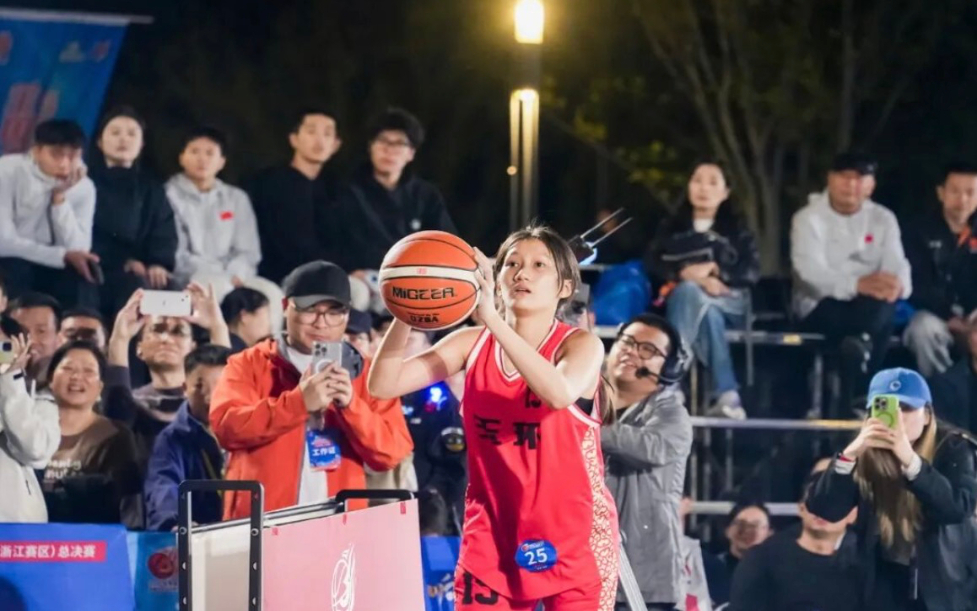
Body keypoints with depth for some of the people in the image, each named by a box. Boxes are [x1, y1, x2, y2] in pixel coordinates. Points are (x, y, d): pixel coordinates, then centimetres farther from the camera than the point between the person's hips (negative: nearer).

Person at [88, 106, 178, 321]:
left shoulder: (150, 188, 21)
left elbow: (164, 233, 10)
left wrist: (160, 264, -13)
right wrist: (124, 261, -15)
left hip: (141, 271, 4)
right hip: (101, 269, -4)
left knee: (167, 288, -27)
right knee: (134, 286, -34)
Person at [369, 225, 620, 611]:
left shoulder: (581, 345, -8)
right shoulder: (473, 344, 1)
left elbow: (560, 393, -32)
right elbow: (385, 383, -8)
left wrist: (493, 319, -38)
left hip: (574, 539, -3)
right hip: (493, 536, 3)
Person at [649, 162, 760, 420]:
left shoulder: (737, 229, 20)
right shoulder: (671, 228, 23)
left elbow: (751, 272, 4)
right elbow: (654, 265, 6)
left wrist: (715, 272, -14)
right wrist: (686, 273, -15)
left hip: (730, 303, -1)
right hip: (680, 300, 1)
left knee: (691, 293, -39)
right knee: (707, 310, -40)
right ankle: (726, 394, -51)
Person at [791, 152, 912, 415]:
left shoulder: (883, 219, 9)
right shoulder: (809, 218, -4)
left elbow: (896, 265, -4)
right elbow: (811, 272, -20)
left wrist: (897, 285, -33)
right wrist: (858, 284, -39)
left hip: (868, 305, 4)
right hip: (821, 307, -4)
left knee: (884, 303, -32)